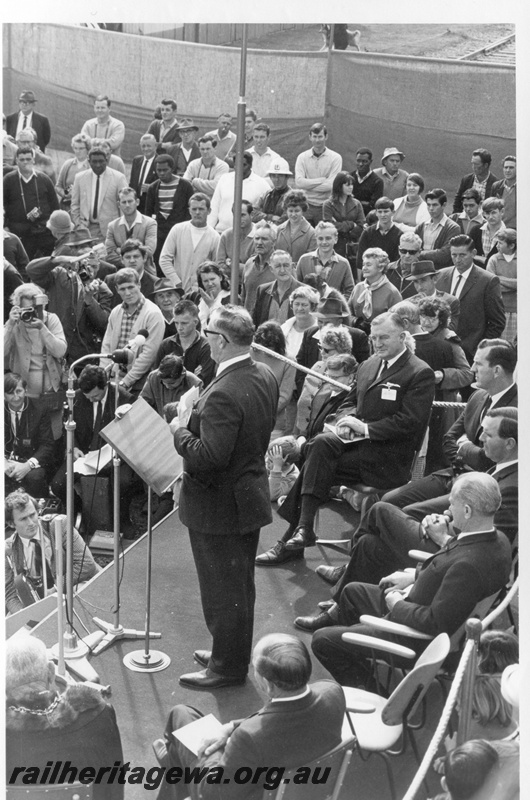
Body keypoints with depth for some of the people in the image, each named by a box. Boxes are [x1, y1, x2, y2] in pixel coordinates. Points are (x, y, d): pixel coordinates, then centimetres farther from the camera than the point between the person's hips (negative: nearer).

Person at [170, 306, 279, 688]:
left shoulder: (224, 394, -30)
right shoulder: (266, 376, -1)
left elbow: (210, 457, -31)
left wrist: (180, 432, -14)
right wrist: (196, 416, 10)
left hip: (219, 507, -9)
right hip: (252, 495, 9)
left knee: (223, 591, 6)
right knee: (241, 585, 23)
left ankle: (227, 667, 21)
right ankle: (234, 653, 39)